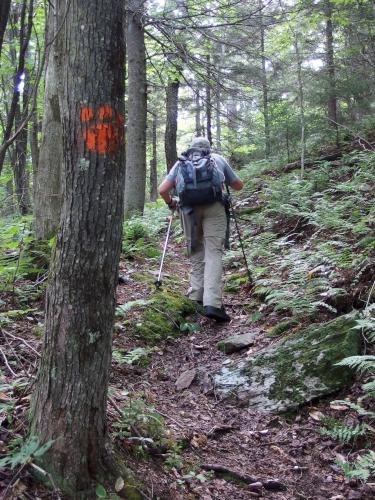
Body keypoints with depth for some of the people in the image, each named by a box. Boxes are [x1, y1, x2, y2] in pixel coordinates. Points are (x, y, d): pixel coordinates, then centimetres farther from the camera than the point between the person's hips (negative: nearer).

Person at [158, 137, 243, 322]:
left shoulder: (181, 162, 24)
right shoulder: (218, 159, 24)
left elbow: (162, 190, 14)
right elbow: (238, 185, 28)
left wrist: (171, 202, 33)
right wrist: (224, 181, 48)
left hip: (189, 208, 2)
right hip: (214, 207, -1)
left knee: (195, 252, 16)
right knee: (213, 253, -6)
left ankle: (195, 298, 11)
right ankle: (212, 304, -19)